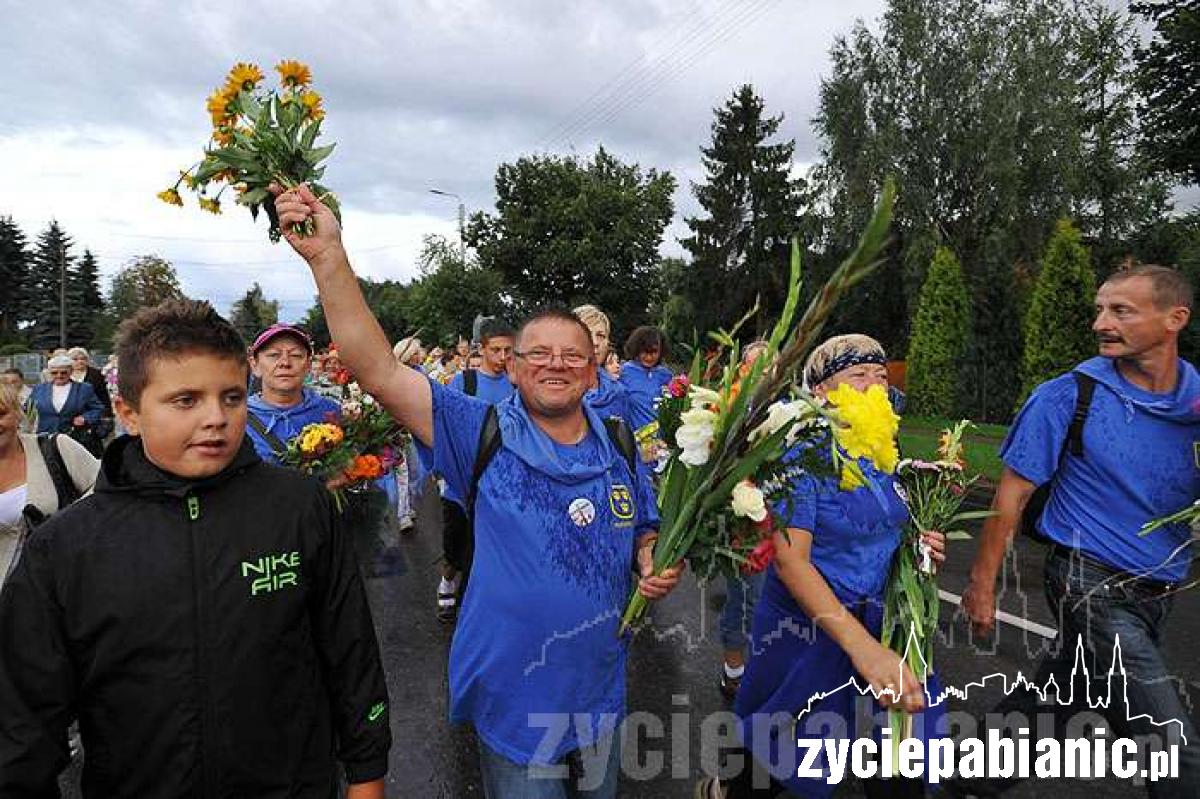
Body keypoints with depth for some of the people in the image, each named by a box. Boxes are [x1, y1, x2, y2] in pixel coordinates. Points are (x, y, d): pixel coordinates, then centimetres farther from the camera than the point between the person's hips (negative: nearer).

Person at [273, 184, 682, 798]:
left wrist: (656, 565, -11)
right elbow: (379, 371, -25)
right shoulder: (483, 434, -15)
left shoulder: (620, 447, -3)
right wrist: (327, 256, -32)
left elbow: (646, 532, 11)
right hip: (511, 701, -4)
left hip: (600, 695, 4)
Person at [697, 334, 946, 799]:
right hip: (808, 631, -6)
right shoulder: (802, 454, -22)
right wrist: (862, 647, -38)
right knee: (792, 751, 14)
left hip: (877, 621, 7)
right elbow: (790, 558, -30)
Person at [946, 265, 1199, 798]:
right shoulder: (1067, 398, -12)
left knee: (1055, 699, 18)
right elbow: (1012, 495, -8)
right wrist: (981, 586, -7)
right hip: (1091, 584, -5)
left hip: (1157, 594, 5)